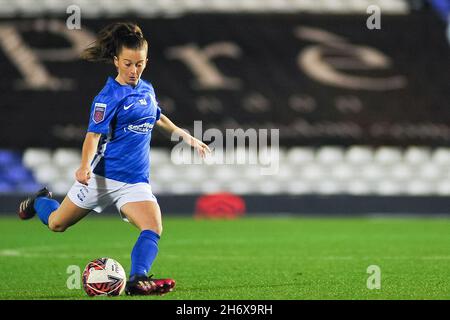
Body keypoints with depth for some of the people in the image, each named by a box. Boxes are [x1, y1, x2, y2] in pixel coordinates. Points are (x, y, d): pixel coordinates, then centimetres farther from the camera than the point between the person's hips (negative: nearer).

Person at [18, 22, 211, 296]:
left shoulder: (147, 89, 9)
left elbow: (158, 119, 30)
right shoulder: (110, 96, -13)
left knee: (153, 230, -22)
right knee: (56, 224, 12)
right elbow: (94, 134, -21)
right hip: (103, 176, -4)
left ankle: (137, 280, -31)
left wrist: (187, 137, 35)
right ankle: (40, 201, 44)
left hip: (136, 180, 5)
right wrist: (85, 165, -37)